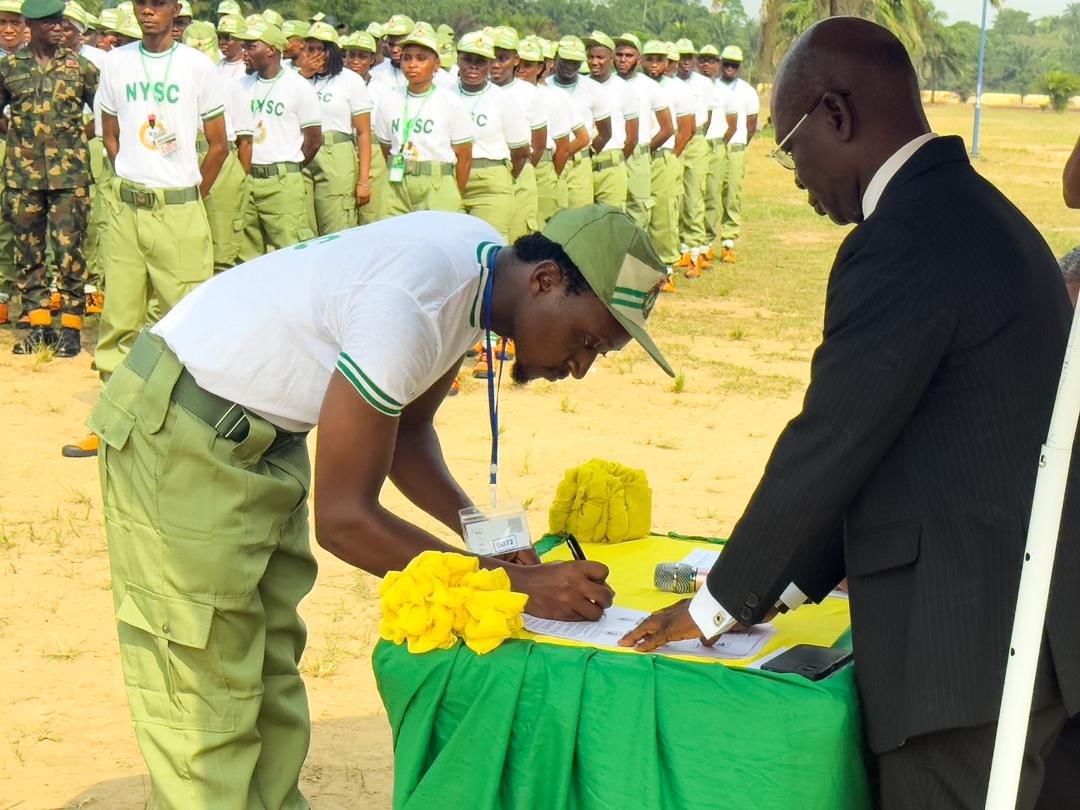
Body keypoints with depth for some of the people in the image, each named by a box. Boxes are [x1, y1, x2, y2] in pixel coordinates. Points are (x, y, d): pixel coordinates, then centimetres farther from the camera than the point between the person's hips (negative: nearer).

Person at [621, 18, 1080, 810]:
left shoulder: (903, 241, -18)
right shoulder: (970, 210, 13)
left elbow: (830, 444, -16)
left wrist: (719, 604, -2)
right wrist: (780, 586, 16)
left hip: (966, 649, -10)